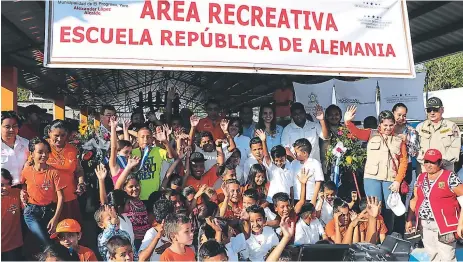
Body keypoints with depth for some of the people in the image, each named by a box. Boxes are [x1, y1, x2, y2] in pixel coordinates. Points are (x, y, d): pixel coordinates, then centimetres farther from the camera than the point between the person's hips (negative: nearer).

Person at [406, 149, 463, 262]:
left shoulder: (450, 177, -9)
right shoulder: (420, 178, 9)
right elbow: (415, 199, 15)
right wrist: (409, 219, 13)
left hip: (445, 225, -5)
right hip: (426, 225, 6)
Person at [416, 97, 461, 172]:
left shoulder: (451, 126, 6)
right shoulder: (420, 127, 11)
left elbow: (455, 149, -1)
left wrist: (442, 161, -14)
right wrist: (425, 161, -10)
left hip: (445, 169, -1)